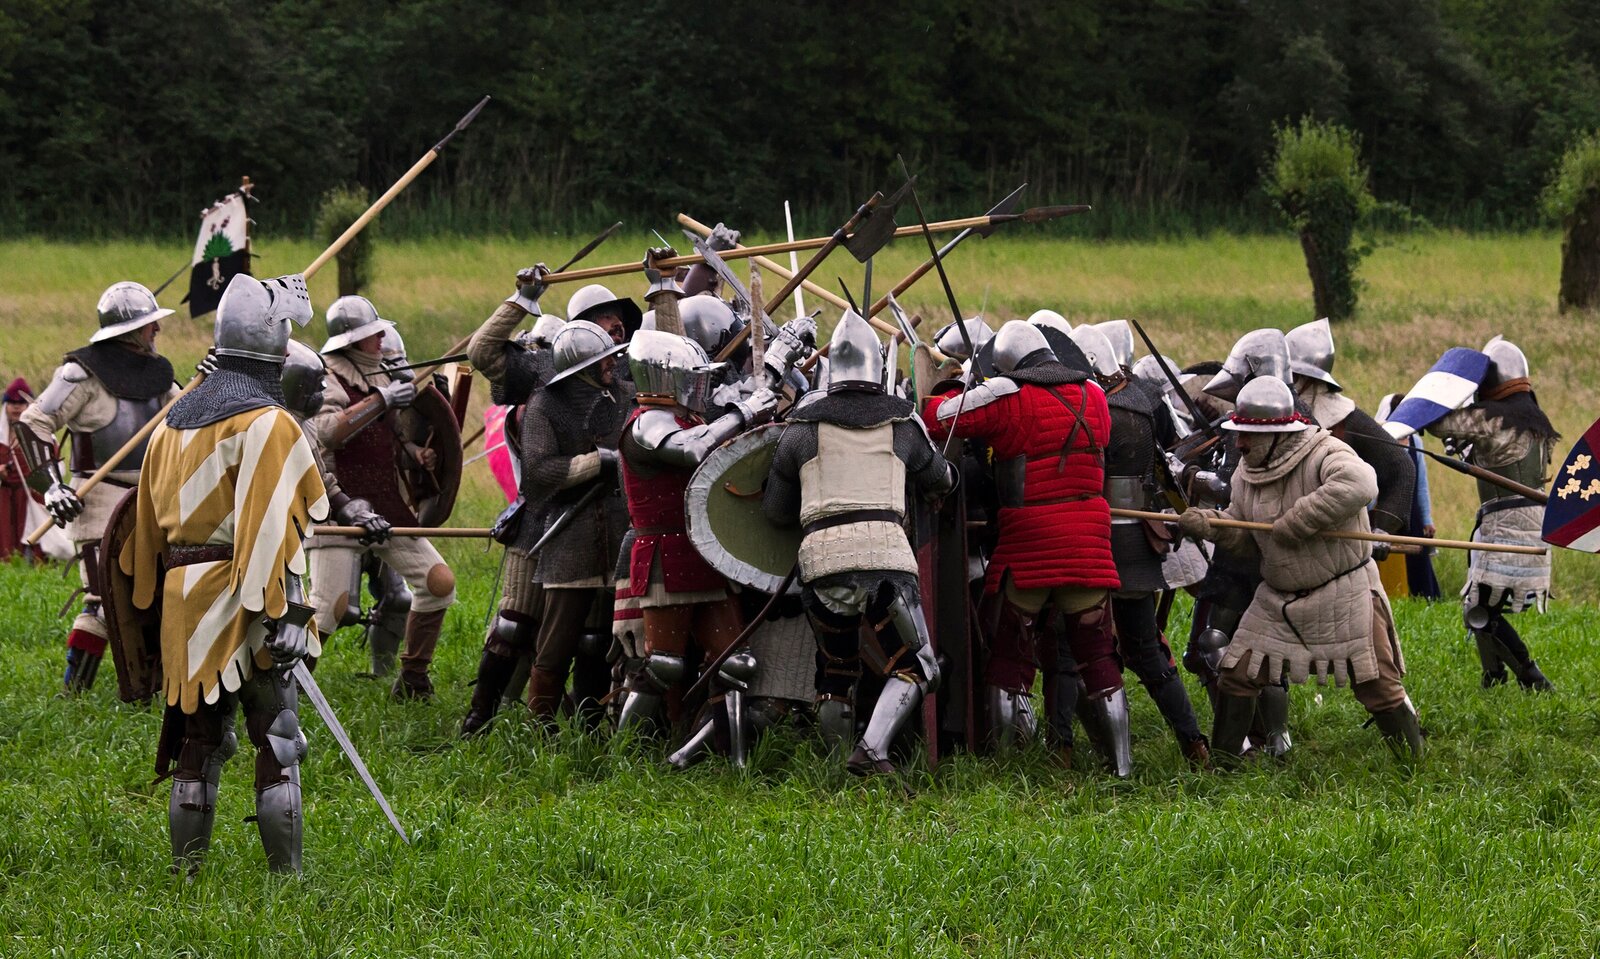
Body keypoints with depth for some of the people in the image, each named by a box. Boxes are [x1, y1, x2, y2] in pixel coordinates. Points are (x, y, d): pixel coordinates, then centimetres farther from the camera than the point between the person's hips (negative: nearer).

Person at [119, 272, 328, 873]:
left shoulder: (176, 421, 14)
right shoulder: (266, 424, -12)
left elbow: (149, 523, 19)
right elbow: (269, 529, -20)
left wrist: (158, 597, 25)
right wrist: (283, 614, -21)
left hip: (184, 605, 7)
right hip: (242, 606, -7)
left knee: (198, 743, 13)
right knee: (278, 745, -2)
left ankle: (185, 871, 14)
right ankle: (287, 876, -4)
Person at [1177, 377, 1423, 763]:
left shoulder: (1324, 453, -22)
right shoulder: (1248, 470, 2)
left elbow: (1359, 485, -42)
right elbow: (1241, 528, 9)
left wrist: (1297, 521, -37)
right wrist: (1207, 523, -14)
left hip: (1342, 596, -6)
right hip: (1278, 598, 6)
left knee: (1376, 685, 0)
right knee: (1236, 674, 2)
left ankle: (1414, 761, 15)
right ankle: (1222, 760, 15)